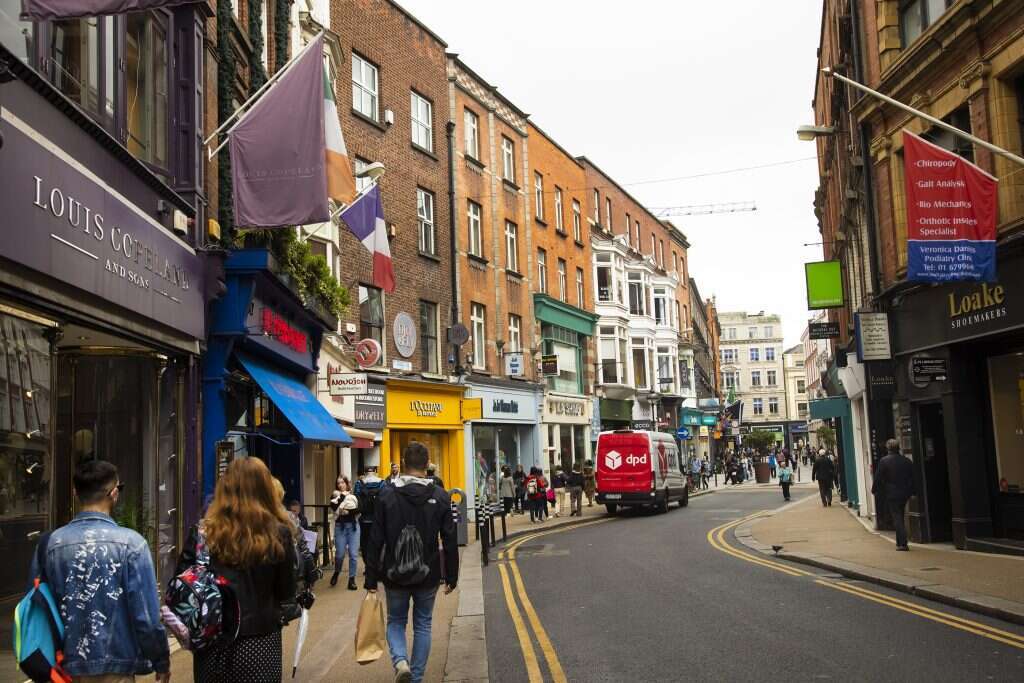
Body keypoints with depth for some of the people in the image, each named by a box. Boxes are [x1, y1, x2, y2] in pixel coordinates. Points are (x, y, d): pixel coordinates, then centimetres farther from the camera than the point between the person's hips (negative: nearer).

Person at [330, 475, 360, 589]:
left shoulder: (354, 496, 9)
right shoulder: (335, 495, 8)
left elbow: (359, 509, -4)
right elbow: (334, 507, -12)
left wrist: (348, 511, -15)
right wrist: (341, 496, -10)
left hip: (353, 526, 0)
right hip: (340, 526, 0)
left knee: (353, 554, -3)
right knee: (340, 553, -4)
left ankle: (352, 579, 6)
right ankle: (336, 572, 25)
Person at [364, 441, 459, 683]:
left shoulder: (387, 495, -8)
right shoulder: (440, 497, -6)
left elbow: (376, 541, -8)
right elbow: (450, 541, -3)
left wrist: (371, 579, -1)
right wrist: (451, 576, 6)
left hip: (395, 575, -1)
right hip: (428, 576, 1)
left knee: (395, 622, 17)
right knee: (422, 626, 17)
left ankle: (400, 661, -9)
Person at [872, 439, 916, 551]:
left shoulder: (884, 461, -12)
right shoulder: (907, 461, 3)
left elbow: (878, 478, -8)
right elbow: (912, 478, 8)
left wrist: (874, 490, 5)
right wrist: (910, 492, 17)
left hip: (891, 495, -5)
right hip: (904, 494, 5)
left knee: (896, 518, -2)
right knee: (900, 517, 18)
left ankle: (903, 543, -7)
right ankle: (900, 542, 24)